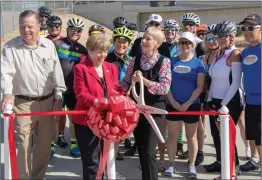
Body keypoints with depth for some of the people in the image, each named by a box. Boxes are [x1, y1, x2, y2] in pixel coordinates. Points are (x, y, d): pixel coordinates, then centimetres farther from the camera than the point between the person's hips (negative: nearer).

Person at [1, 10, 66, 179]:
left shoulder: (49, 45, 3)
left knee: (44, 144, 14)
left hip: (47, 102, 3)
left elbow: (57, 72, 5)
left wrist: (58, 97, 3)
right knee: (23, 145, -1)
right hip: (23, 103, -3)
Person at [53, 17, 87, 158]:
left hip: (73, 89, 3)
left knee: (73, 117, 9)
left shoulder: (82, 49, 5)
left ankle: (74, 144, 20)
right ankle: (51, 144, 15)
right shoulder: (57, 44, -5)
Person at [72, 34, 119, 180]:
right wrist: (96, 101, -33)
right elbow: (81, 94, -15)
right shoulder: (80, 69, -7)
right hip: (87, 120, -5)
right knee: (91, 160, 2)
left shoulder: (112, 68, 10)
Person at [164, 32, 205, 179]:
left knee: (191, 136, 7)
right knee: (172, 135, 6)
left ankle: (192, 165, 16)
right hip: (173, 104, 2)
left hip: (192, 105, -1)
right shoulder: (172, 61, 5)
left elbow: (200, 86, -4)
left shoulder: (198, 63, 0)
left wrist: (188, 103, -11)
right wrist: (173, 101, -8)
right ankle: (171, 164, 17)